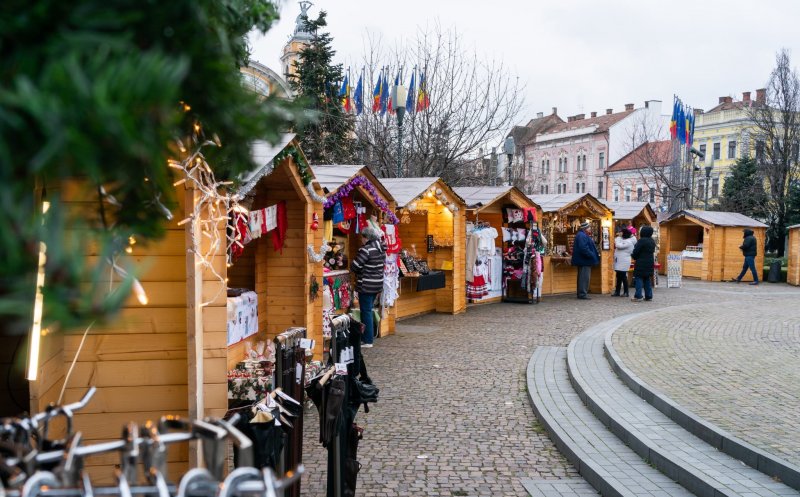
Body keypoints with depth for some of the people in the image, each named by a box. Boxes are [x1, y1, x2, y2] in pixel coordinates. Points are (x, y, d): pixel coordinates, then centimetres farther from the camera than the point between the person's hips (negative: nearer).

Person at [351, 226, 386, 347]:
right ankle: (368, 336, 24)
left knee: (366, 312, -1)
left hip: (366, 285, -8)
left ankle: (368, 341, 2)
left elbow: (354, 266, -18)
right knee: (368, 311, 18)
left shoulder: (366, 249, -19)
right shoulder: (381, 248, 7)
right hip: (378, 283, 8)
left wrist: (360, 271, 3)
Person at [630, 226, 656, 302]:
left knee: (639, 278, -3)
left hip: (641, 263, -8)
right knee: (647, 279, 14)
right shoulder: (652, 241, 8)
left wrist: (633, 256, 7)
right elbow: (653, 252, 16)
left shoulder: (642, 240, -16)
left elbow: (636, 251, -14)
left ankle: (638, 296, -7)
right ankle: (648, 296, 15)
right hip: (650, 263, 8)